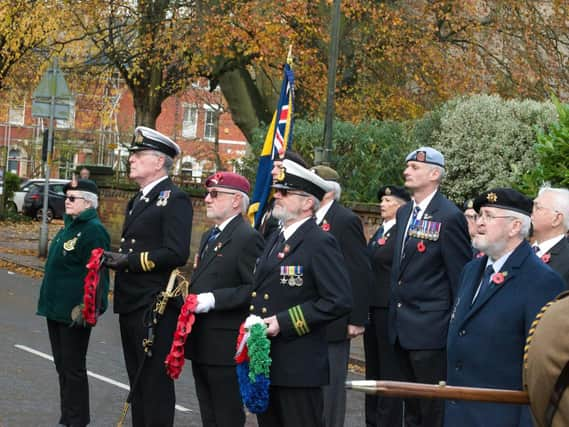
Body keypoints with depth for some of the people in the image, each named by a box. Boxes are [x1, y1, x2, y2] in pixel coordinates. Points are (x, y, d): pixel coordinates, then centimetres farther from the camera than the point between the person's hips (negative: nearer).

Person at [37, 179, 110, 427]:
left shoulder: (93, 230, -15)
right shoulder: (69, 226, 14)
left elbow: (96, 274, -21)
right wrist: (49, 300, 22)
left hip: (75, 313, -9)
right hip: (56, 309, 10)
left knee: (73, 369, -2)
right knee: (62, 366, 16)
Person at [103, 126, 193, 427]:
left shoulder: (174, 199, -11)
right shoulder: (138, 200, 18)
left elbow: (176, 254, -21)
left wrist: (130, 261, -21)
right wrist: (115, 259, 6)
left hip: (155, 307, -9)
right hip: (130, 304, 9)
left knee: (155, 383, -4)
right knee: (137, 381, 15)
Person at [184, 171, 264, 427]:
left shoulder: (248, 238, -13)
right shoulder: (209, 237, 18)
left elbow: (255, 288, -21)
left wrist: (213, 300, -24)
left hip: (226, 345, -9)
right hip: (201, 342, 9)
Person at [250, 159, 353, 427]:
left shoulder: (320, 243, -11)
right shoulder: (275, 241, 17)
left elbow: (340, 301, -19)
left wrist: (283, 323, -19)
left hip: (298, 366, -9)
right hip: (264, 361, 9)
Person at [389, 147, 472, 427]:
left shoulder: (449, 217, -14)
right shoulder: (404, 213, 11)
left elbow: (461, 275, -14)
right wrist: (395, 314, 16)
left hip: (430, 330, -8)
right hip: (402, 329, 8)